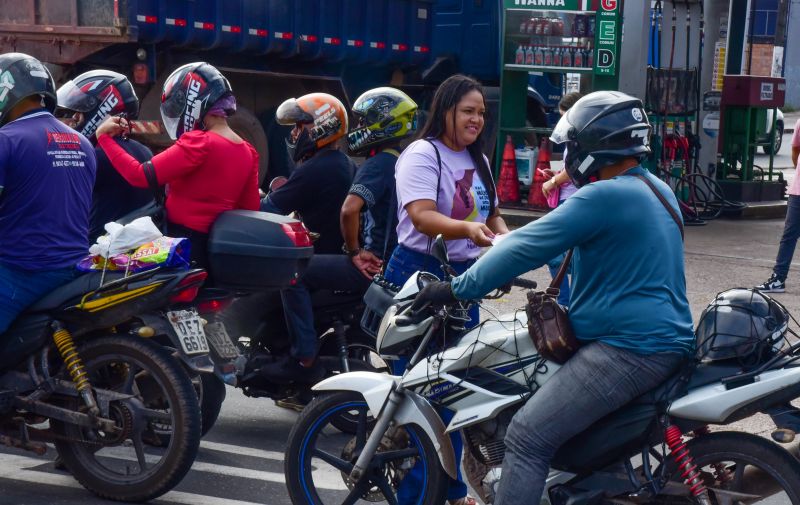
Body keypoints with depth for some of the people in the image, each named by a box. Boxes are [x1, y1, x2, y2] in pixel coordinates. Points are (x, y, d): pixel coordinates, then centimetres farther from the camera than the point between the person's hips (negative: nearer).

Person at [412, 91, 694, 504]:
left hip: (630, 347, -11)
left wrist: (455, 289, -7)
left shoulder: (604, 196, -15)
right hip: (667, 339, 11)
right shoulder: (658, 190, 15)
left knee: (527, 438, -13)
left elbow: (528, 246, -14)